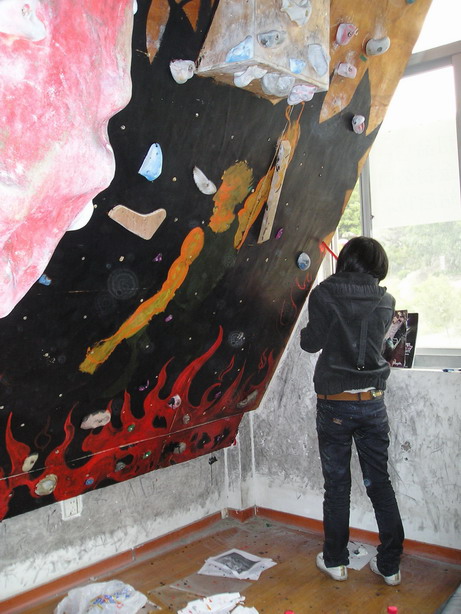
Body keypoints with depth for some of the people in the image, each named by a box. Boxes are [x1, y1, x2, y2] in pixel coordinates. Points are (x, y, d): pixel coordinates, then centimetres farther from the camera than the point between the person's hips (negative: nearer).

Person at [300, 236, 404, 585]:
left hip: (334, 402, -2)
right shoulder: (385, 300, 1)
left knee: (337, 485, 9)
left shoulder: (324, 294, -9)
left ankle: (335, 561, 22)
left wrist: (306, 332, 14)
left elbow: (312, 342, -6)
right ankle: (390, 565, 21)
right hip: (373, 402, 3)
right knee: (380, 482, 12)